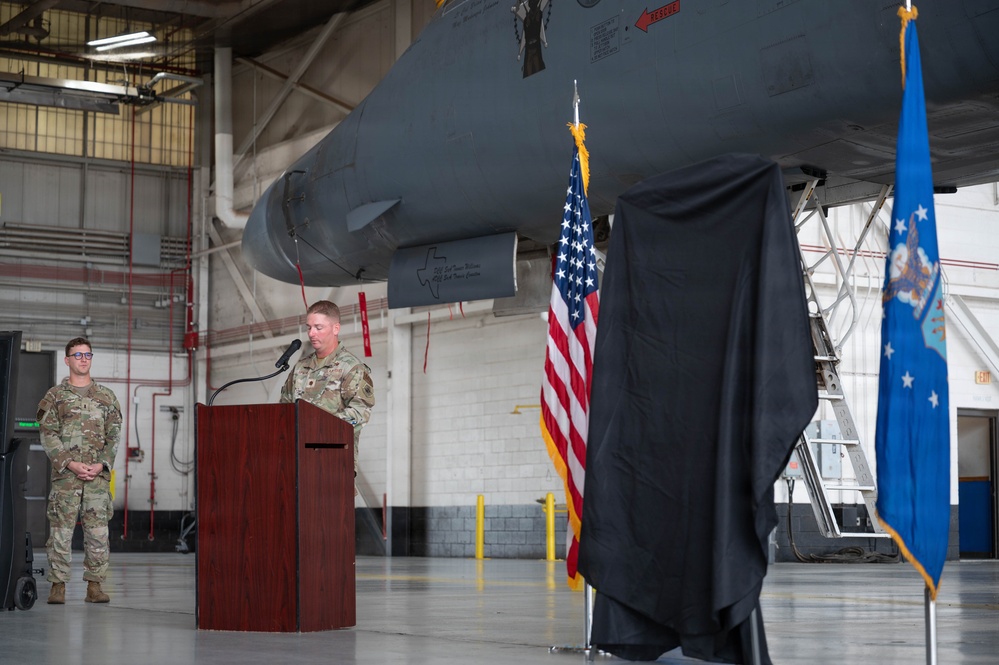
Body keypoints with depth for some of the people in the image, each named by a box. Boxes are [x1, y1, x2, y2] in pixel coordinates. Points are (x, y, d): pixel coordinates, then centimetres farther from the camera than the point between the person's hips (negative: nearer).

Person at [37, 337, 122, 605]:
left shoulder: (106, 397, 12)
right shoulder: (54, 396, 6)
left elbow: (114, 435, 8)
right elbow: (48, 434, -1)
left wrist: (101, 464, -7)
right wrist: (69, 463, -12)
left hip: (98, 474, 2)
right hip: (65, 474, -2)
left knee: (98, 531, 0)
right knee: (61, 530, -3)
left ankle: (94, 585, 6)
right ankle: (58, 585, 4)